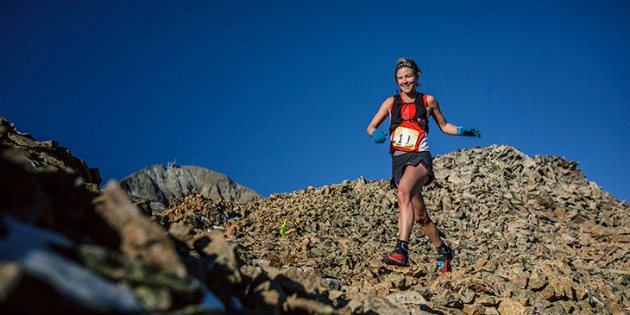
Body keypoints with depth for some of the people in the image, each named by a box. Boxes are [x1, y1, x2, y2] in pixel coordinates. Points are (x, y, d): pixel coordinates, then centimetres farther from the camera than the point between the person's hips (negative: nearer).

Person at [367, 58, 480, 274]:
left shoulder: (428, 101, 8)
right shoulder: (391, 102, 12)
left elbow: (444, 126, 20)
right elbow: (371, 127, 14)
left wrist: (462, 131, 1)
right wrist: (376, 133, -9)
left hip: (419, 157, -4)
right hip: (398, 160, 4)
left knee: (404, 193, -35)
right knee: (420, 216, 10)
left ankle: (402, 250, -44)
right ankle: (444, 252, 31)